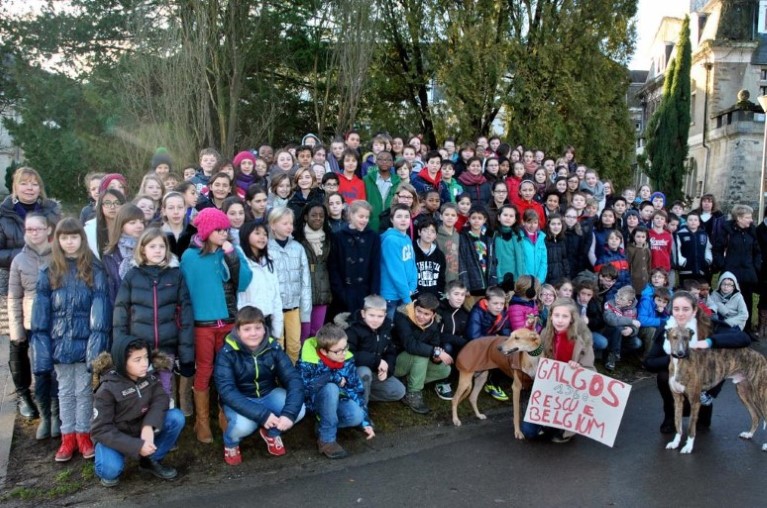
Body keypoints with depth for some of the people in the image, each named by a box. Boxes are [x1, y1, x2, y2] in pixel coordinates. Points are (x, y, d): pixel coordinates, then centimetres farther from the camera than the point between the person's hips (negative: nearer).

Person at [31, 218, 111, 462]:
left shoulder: (95, 271, -4)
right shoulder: (49, 273, 2)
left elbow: (100, 311, -9)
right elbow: (41, 316, 1)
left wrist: (97, 344, -15)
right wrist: (42, 350, -5)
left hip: (85, 343, -2)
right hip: (60, 344, 2)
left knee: (84, 391, 9)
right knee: (65, 391, 14)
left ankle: (83, 435, 23)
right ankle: (68, 437, 25)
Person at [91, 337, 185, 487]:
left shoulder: (148, 376, -10)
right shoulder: (107, 390, -24)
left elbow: (161, 398, -15)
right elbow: (101, 430, -25)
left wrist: (149, 425, -34)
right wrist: (137, 446, -32)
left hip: (141, 429, 5)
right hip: (114, 437, -4)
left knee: (176, 417, -19)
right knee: (111, 470, -35)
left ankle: (152, 461, 1)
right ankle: (109, 470, 5)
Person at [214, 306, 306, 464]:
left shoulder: (273, 348, -13)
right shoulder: (227, 353, -22)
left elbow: (293, 379, -19)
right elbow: (226, 391, -31)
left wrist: (289, 413, -36)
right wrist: (262, 414, -39)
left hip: (269, 395, 3)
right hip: (239, 401, -3)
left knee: (298, 409, -23)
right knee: (244, 425, -35)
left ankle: (272, 432, 11)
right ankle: (231, 443, 4)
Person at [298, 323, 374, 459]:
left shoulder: (347, 360, -10)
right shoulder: (308, 362, -22)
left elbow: (357, 390, -6)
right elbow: (302, 387, -33)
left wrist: (366, 421, -9)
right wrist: (334, 378, -30)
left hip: (337, 400, 3)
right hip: (316, 401, -3)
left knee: (356, 416, -29)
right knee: (331, 388, -37)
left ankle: (323, 426, 0)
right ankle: (326, 440, -21)